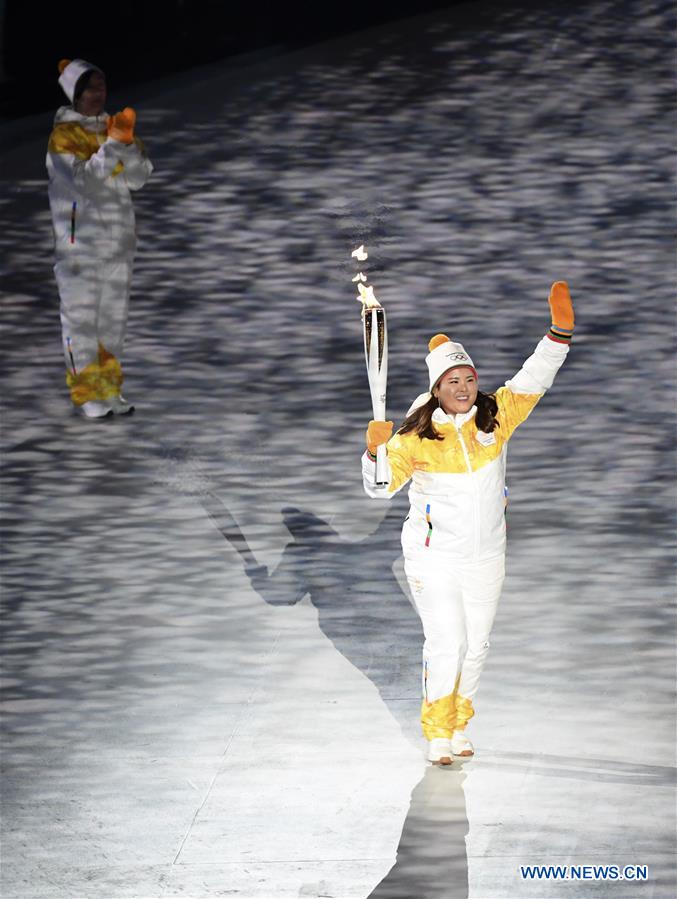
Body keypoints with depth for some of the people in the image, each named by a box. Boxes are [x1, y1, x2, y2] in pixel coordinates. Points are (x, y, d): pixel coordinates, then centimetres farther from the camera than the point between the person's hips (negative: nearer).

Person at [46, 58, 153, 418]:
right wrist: (113, 144, -25)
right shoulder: (63, 135, -8)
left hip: (118, 240, 6)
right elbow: (84, 179, -21)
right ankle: (85, 393, 1)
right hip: (80, 243, -6)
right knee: (81, 315, -4)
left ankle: (109, 388, 18)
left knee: (114, 315, 10)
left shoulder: (111, 127, 9)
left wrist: (128, 142, -13)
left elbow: (139, 178, 2)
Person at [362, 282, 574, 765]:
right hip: (435, 558, -4)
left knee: (476, 645, 12)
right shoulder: (417, 436, -11)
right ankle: (438, 735, 9)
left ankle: (459, 726, 30)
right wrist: (375, 449, -32)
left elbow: (534, 379, -9)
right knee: (446, 645, -6)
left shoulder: (496, 417, -3)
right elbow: (381, 487, -12)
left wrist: (561, 328, -22)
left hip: (487, 557, 4)